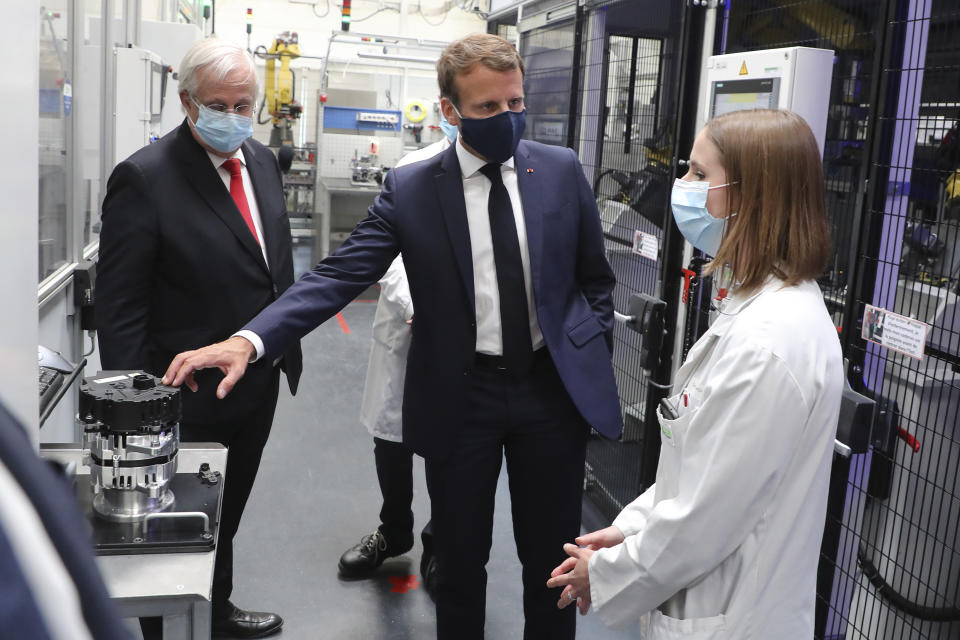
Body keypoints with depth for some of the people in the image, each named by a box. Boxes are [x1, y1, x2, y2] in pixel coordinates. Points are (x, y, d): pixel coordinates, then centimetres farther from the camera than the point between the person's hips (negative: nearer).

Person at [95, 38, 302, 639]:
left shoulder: (262, 161, 3)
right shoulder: (144, 178, -19)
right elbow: (119, 308, -19)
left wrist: (285, 345, 13)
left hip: (259, 385, 7)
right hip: (192, 397, -7)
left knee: (228, 514, 25)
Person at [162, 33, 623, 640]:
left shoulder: (562, 170, -1)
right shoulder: (410, 189, -7)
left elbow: (596, 278, 9)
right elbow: (338, 276, -15)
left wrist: (592, 354, 0)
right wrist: (248, 341, -28)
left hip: (554, 387, 1)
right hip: (461, 397, -1)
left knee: (551, 561, 14)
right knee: (459, 563, 14)